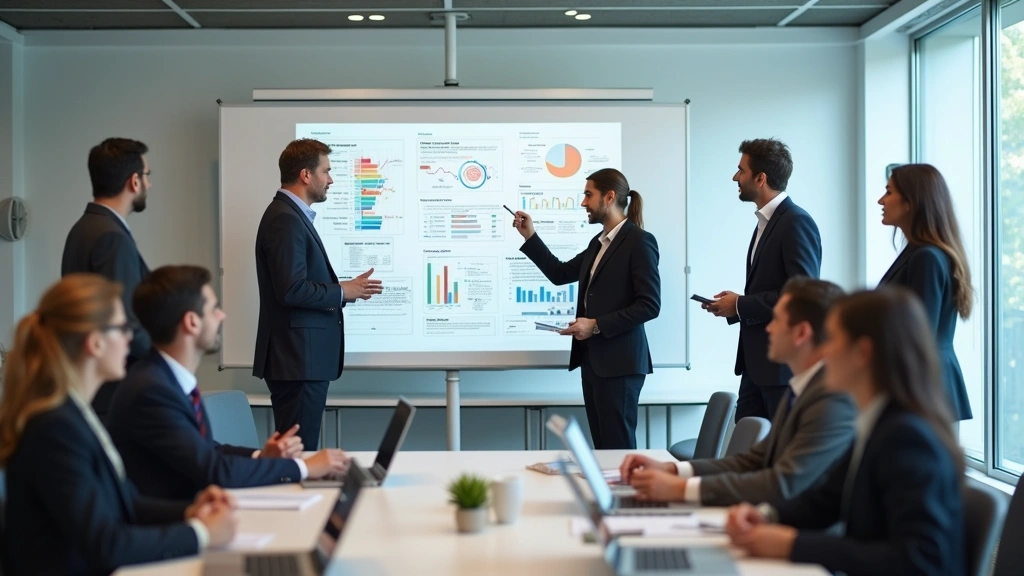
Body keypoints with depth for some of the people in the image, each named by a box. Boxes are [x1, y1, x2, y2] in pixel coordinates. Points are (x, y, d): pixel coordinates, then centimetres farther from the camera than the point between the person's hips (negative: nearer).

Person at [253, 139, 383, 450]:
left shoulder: (293, 215, 17)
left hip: (304, 358, 10)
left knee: (302, 448, 12)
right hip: (298, 358, -10)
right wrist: (342, 292, -10)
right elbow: (292, 290, -23)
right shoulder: (285, 219, -14)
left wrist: (345, 288, 9)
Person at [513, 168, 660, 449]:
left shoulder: (639, 241, -10)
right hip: (592, 359, 9)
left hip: (619, 362, -9)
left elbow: (649, 305, -16)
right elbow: (560, 273, 22)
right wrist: (530, 236, 14)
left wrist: (596, 325, -18)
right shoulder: (598, 242, 17)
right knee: (601, 446, 10)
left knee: (618, 447, -6)